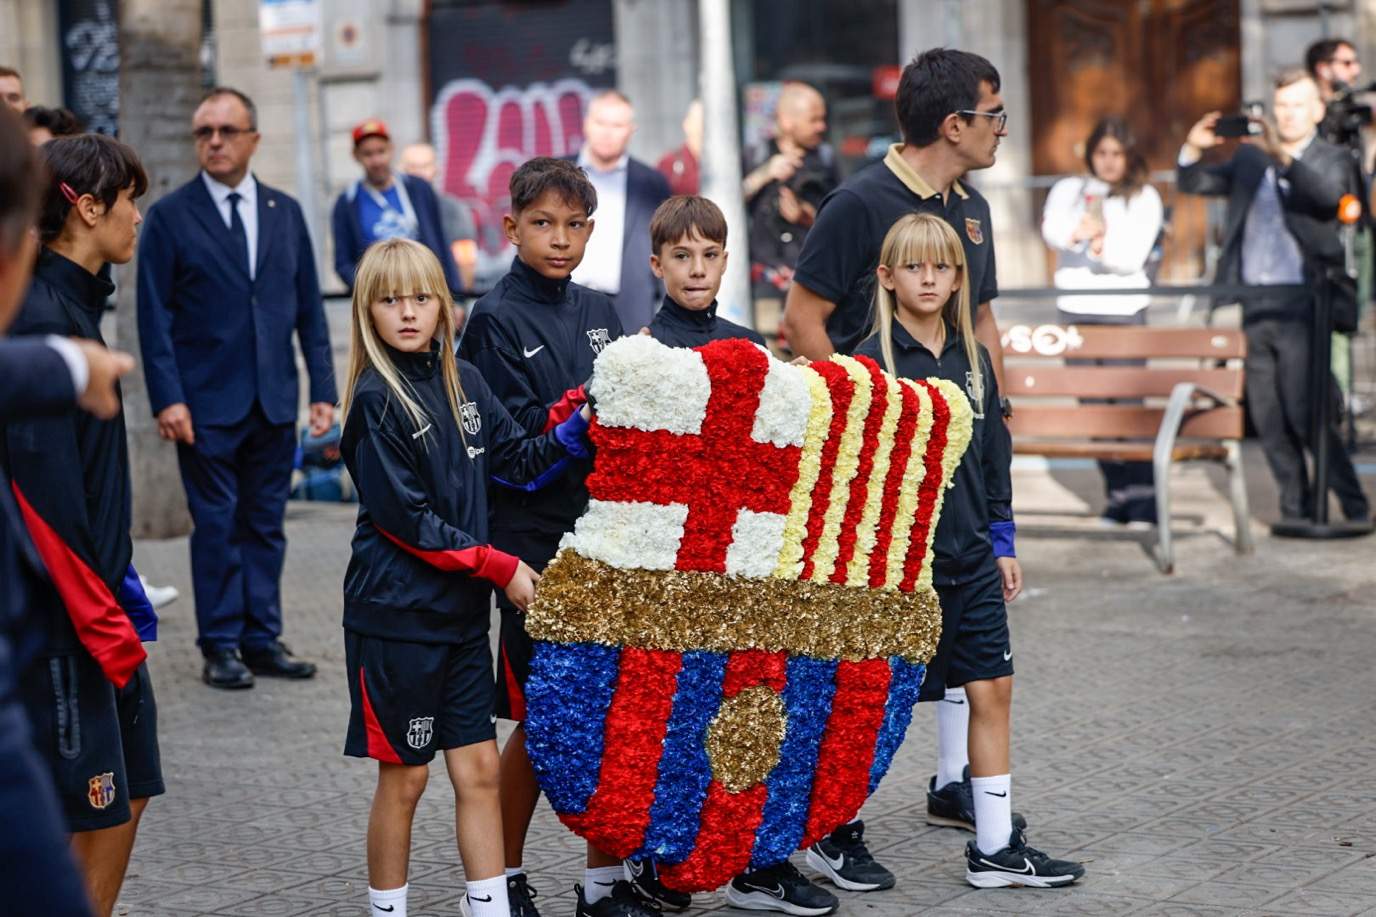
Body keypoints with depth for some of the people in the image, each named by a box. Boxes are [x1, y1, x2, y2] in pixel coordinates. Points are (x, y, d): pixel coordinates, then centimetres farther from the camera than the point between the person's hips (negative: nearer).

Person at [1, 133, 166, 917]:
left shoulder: (76, 307, 12)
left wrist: (120, 597, 15)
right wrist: (102, 617, -18)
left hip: (100, 603, 9)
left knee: (129, 794, 14)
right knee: (93, 812, -3)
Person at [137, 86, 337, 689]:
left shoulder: (285, 212, 9)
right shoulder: (170, 217, -2)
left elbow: (308, 307, 10)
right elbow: (155, 316, -4)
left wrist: (323, 388, 4)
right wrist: (167, 398, -12)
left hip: (275, 401, 4)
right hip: (207, 404, -3)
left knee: (266, 525, 8)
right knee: (217, 526, 1)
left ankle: (263, 640, 16)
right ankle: (221, 647, 9)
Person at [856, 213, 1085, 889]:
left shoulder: (973, 359, 9)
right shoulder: (874, 362, -8)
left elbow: (994, 456, 15)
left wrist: (1003, 544, 13)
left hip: (970, 558, 6)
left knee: (992, 689, 5)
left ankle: (995, 847, 12)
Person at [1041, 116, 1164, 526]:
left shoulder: (1144, 198, 7)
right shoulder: (1068, 190, 13)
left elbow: (1132, 257, -5)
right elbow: (1052, 230, -7)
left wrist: (1095, 242, -17)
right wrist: (1089, 233, -22)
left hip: (1124, 310, -3)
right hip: (1075, 310, 3)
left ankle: (1143, 494, -8)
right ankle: (1118, 492, 8)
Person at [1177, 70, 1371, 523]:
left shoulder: (1330, 161, 3)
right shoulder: (1250, 158, 15)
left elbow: (1328, 195, -19)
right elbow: (1192, 183, 13)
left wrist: (1283, 156, -34)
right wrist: (1194, 148, -9)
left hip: (1300, 307, -5)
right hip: (1251, 308, 5)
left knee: (1303, 412, -13)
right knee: (1267, 418, 6)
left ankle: (1353, 504, -1)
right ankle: (1297, 507, 17)